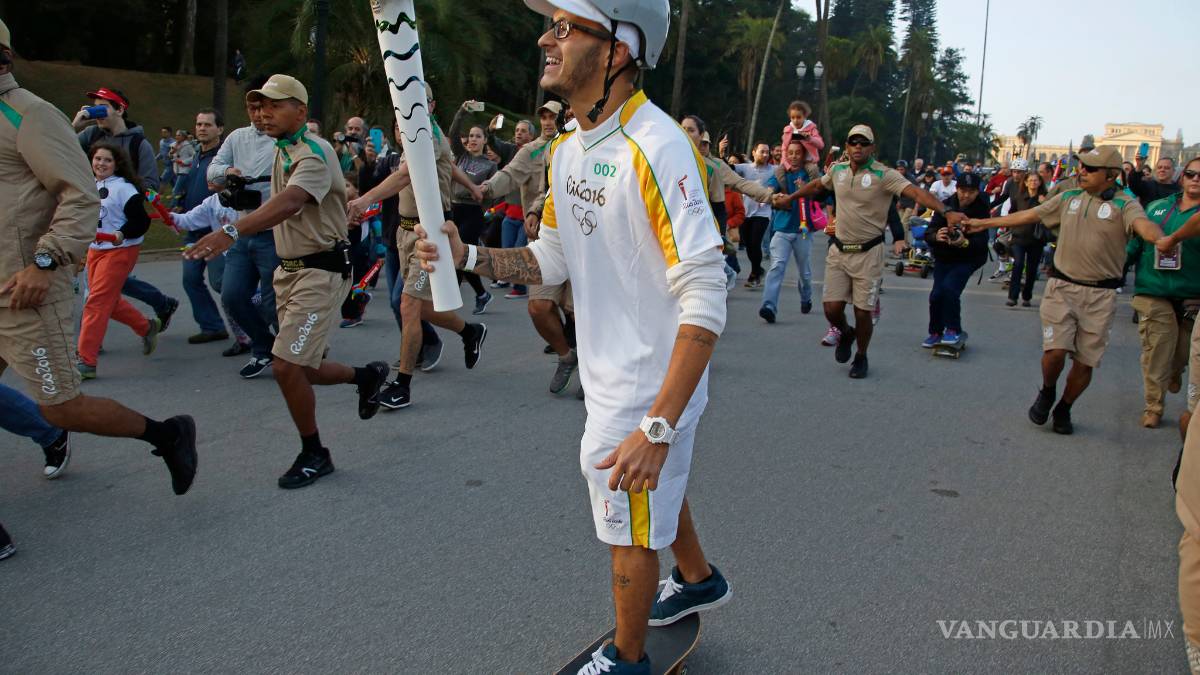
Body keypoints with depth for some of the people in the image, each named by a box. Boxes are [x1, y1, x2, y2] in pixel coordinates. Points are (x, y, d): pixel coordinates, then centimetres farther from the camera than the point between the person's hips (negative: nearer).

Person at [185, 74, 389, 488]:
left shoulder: (314, 153, -17)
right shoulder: (281, 151, 14)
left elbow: (291, 201, -37)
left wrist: (233, 230, -50)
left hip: (320, 271, -9)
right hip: (289, 269, 9)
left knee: (287, 366, -13)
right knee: (300, 368, 12)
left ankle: (314, 455, 6)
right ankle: (366, 376, 37)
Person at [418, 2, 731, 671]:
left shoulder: (657, 147, -26)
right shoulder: (567, 149, 3)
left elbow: (706, 300, -29)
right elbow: (552, 260, 10)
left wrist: (657, 426, -33)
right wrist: (467, 257, -8)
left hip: (650, 390, -8)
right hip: (610, 382, 8)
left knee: (631, 530, 11)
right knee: (657, 487, 29)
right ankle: (699, 579, 57)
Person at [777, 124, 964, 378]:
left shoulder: (883, 175, -12)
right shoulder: (837, 170, 4)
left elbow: (916, 192, -24)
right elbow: (817, 185, 25)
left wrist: (946, 212, -37)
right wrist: (790, 197, 35)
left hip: (868, 253, -4)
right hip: (839, 250, 4)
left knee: (863, 312, 1)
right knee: (832, 308, 0)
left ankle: (861, 357, 27)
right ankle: (845, 333, 36)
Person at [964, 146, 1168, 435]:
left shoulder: (1124, 205, -5)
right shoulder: (1068, 198, 9)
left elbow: (1143, 224, -25)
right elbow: (1028, 215, 15)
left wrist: (1160, 239, -49)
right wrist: (984, 223, 16)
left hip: (1100, 295, -2)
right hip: (1061, 287, 2)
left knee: (1085, 362, 5)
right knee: (1056, 350, -11)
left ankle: (1064, 409, 28)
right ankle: (1047, 392, 21)